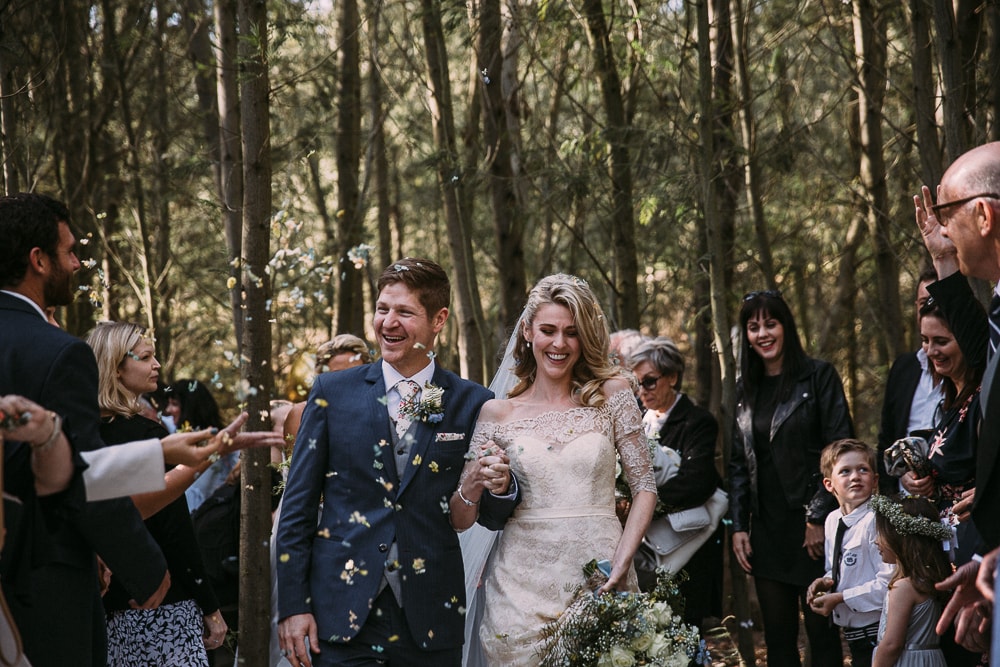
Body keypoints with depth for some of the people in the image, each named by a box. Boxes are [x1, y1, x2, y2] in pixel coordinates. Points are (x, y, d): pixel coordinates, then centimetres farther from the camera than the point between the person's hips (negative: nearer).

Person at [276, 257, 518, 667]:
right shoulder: (333, 392, 3)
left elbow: (490, 515, 9)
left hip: (430, 619, 0)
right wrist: (293, 606, -3)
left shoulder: (472, 403, 3)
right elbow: (298, 506, 3)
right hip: (342, 616, 0)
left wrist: (499, 489, -14)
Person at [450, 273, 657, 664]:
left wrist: (622, 562, -12)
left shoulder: (612, 393, 3)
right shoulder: (497, 413, 3)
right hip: (523, 584, 0)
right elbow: (459, 520, 4)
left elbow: (644, 486, 1)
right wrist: (474, 484, -17)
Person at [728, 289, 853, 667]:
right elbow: (739, 464, 14)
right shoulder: (746, 391, 13)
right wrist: (738, 527, 5)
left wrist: (820, 517, -13)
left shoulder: (818, 377, -3)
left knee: (820, 629, -2)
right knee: (777, 634, 6)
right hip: (766, 529, 5)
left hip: (810, 526, -5)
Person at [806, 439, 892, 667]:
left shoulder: (875, 520, -19)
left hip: (876, 631, -8)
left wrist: (841, 598, -19)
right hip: (853, 633, 8)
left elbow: (887, 583, -23)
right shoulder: (832, 521, 7)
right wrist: (826, 582, 0)